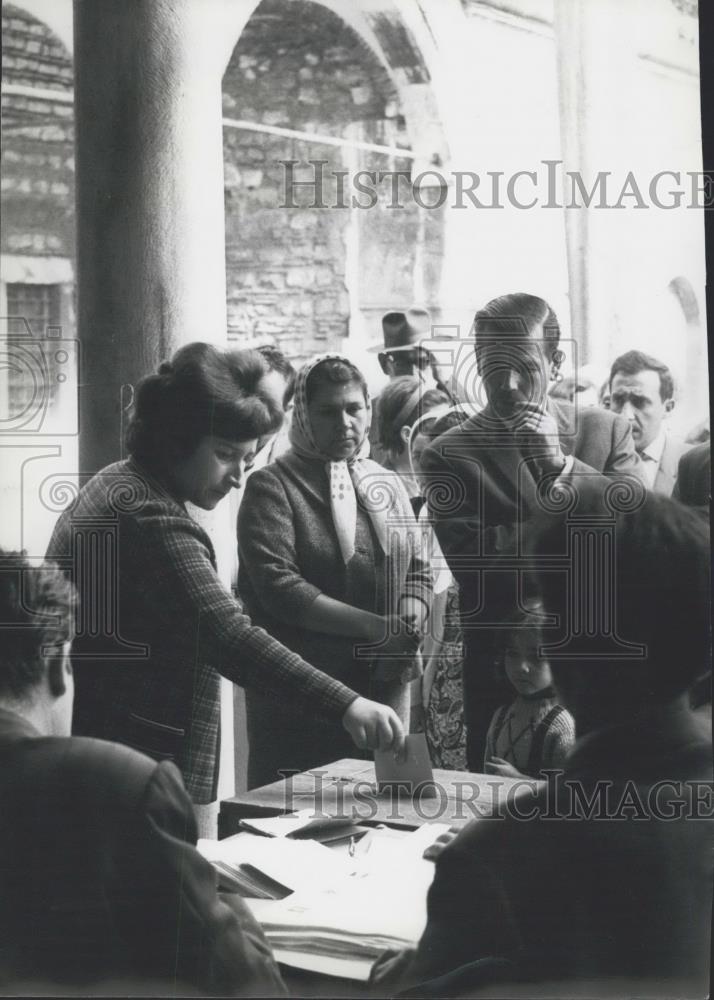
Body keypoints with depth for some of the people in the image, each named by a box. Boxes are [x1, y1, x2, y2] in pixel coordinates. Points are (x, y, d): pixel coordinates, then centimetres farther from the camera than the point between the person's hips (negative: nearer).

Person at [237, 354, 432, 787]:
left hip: (386, 687, 5)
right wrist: (375, 628, -20)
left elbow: (418, 573, 15)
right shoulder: (273, 487, -5)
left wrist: (410, 618, -8)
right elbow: (277, 585, -16)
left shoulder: (388, 485, 14)